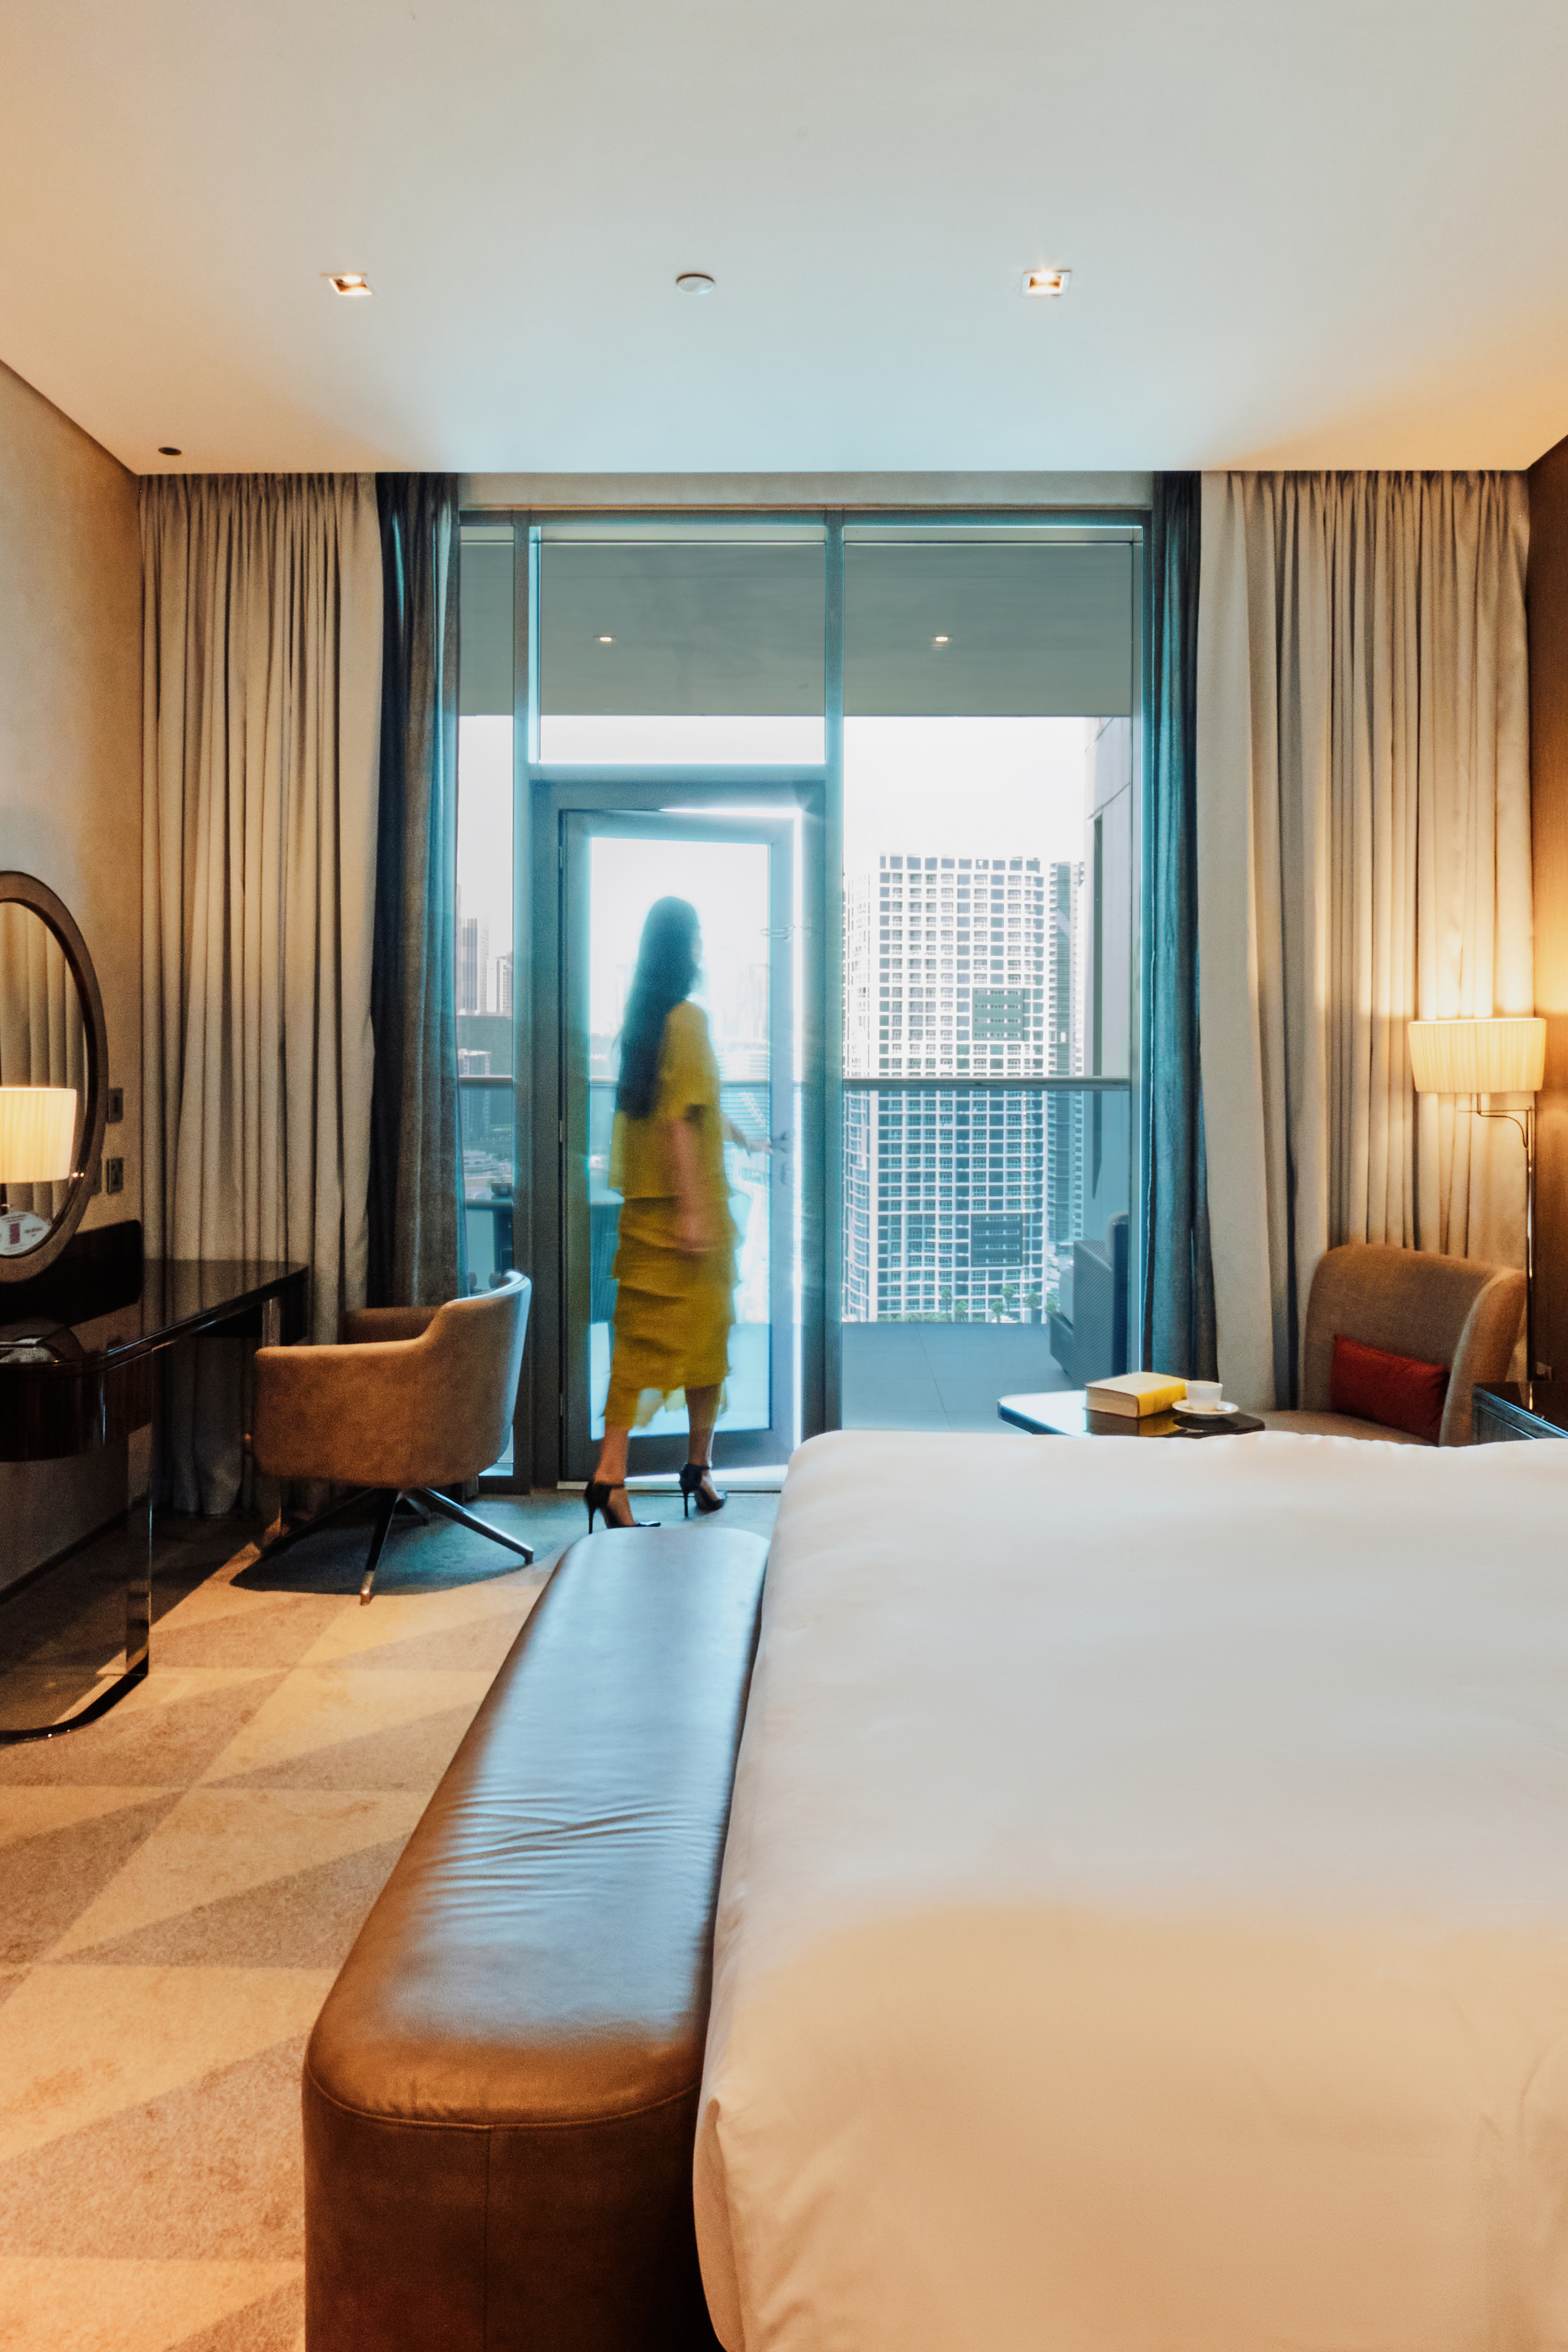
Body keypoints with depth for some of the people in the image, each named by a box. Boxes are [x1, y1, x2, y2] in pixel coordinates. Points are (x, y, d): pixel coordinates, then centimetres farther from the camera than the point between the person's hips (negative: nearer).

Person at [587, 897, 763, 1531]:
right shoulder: (689, 1019, -11)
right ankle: (698, 1467, 21)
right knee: (706, 1336, 9)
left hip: (643, 1207, 7)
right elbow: (683, 1117, -19)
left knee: (641, 1338, 4)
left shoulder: (641, 1018, 13)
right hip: (689, 1201, -7)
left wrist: (739, 1135, 40)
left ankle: (610, 1472, -6)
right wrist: (695, 1210, -21)